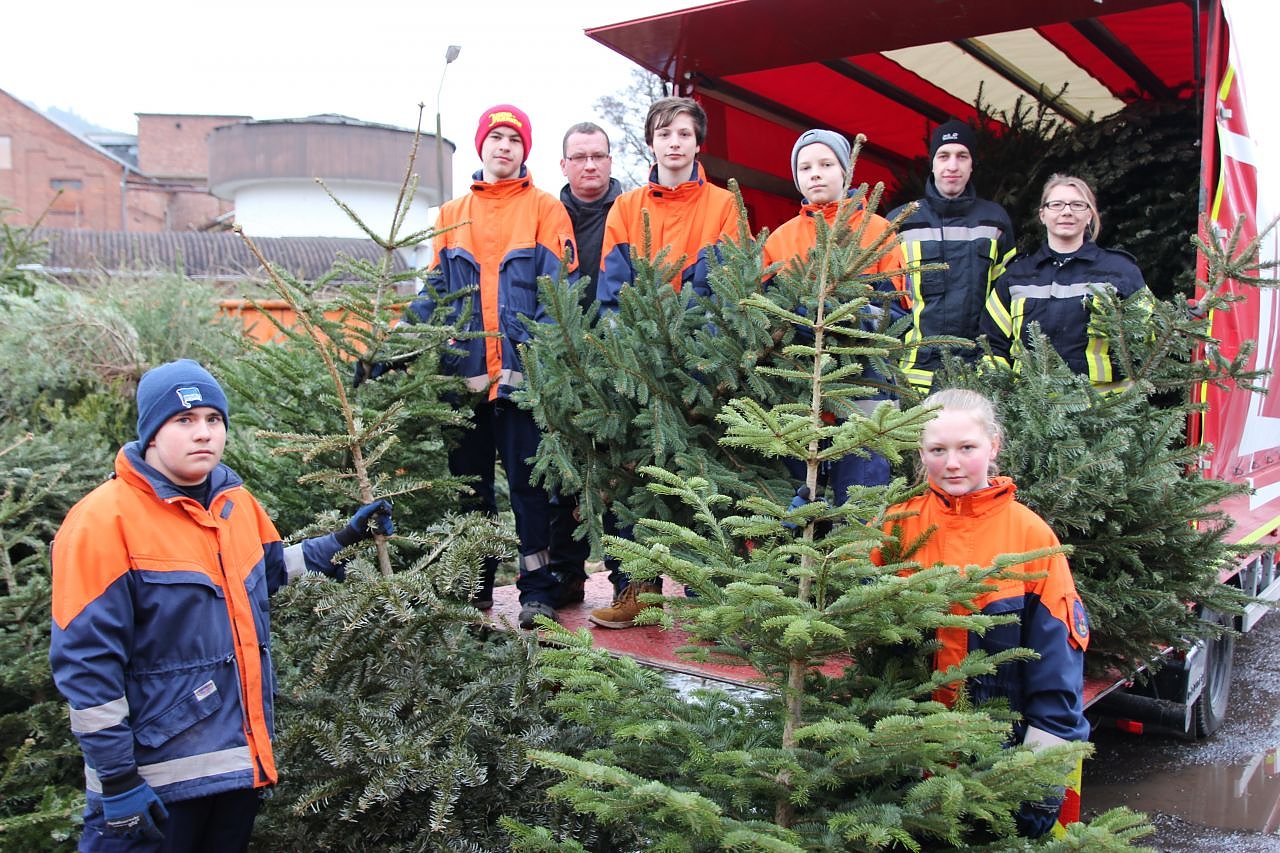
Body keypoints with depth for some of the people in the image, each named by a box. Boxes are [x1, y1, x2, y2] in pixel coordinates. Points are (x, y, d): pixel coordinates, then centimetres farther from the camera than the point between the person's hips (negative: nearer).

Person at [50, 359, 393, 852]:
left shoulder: (237, 503, 4)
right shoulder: (105, 520, -16)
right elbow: (85, 660, -17)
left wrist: (343, 542, 11)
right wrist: (116, 780, -17)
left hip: (241, 755, 7)